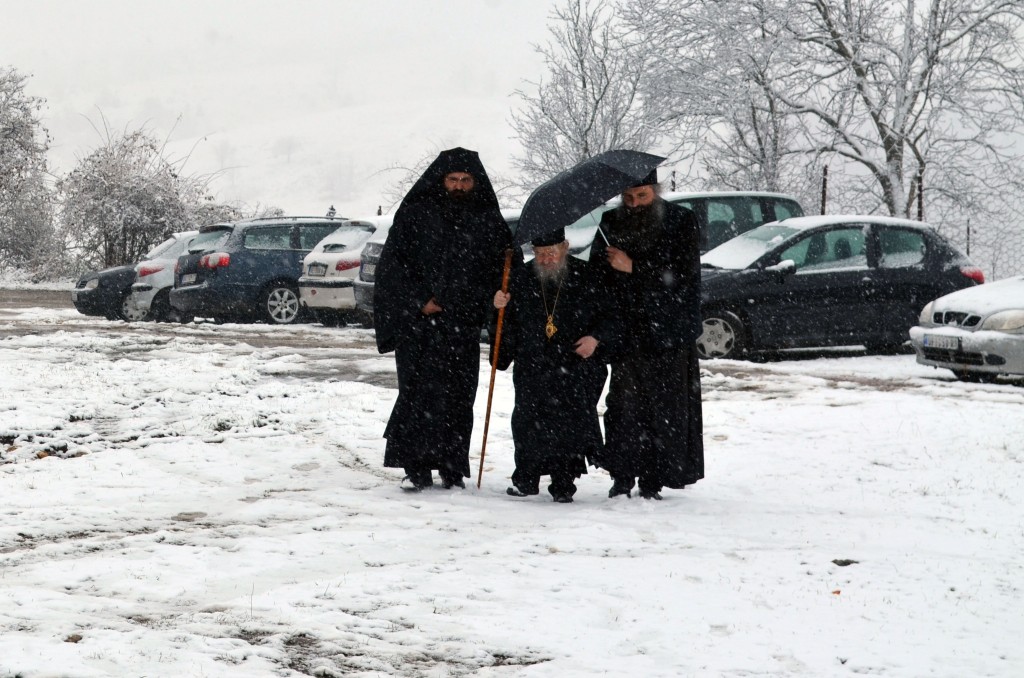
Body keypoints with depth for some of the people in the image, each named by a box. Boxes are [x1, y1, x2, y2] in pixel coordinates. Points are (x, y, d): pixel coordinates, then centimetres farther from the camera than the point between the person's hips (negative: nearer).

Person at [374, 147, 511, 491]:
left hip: (463, 325, 2)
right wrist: (418, 301, -7)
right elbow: (392, 263, 2)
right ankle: (417, 469, -2)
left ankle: (453, 469, 10)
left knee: (458, 398, 2)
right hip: (417, 323, -2)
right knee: (417, 393, -6)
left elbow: (502, 269, 13)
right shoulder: (415, 214, 3)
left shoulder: (488, 221, 9)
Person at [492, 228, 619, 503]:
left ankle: (563, 484, 0)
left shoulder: (585, 277, 0)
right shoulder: (520, 278, 7)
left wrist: (596, 338, -8)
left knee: (571, 423, -10)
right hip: (532, 365, 2)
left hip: (576, 366, -2)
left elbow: (608, 317, 8)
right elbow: (507, 326, 11)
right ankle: (526, 480, 11)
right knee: (528, 422, -5)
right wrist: (500, 307, -9)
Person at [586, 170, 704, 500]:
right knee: (624, 403, -3)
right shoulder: (611, 223, 8)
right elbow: (595, 274, 10)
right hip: (626, 332, 2)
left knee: (664, 407, -2)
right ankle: (622, 476, 5)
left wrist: (634, 268, -16)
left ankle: (652, 481, 5)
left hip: (669, 334, -2)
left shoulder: (681, 222, -2)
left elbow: (682, 276, -11)